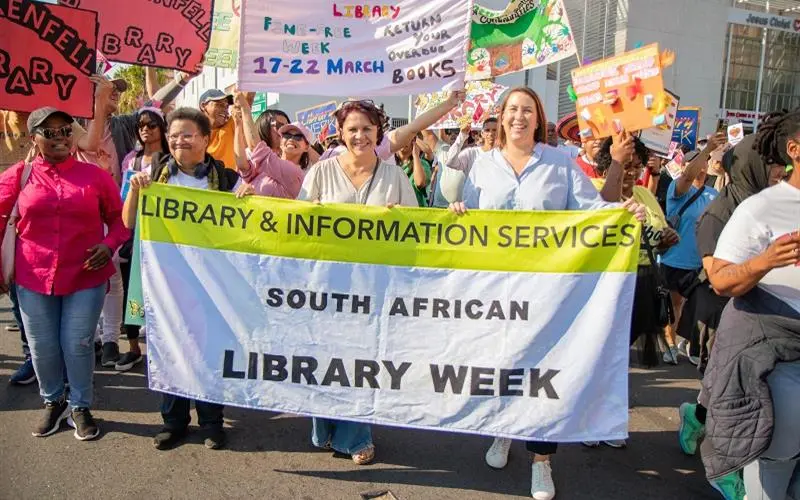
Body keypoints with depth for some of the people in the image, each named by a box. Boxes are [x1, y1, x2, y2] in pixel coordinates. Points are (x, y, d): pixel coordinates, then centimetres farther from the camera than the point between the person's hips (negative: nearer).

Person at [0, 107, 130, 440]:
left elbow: (119, 218, 5)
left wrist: (109, 244, -13)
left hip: (85, 277, -1)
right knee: (42, 347, 11)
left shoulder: (94, 175, -1)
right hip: (33, 278, 1)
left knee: (78, 345, 4)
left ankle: (80, 407, 25)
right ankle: (52, 402, 35)